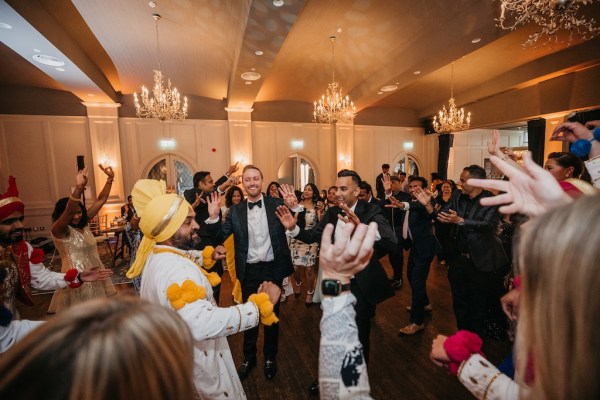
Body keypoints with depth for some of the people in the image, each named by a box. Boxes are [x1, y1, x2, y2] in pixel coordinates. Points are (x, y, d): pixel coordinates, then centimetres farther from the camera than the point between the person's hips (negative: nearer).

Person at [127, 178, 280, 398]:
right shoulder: (177, 270, -37)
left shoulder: (157, 255, -2)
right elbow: (203, 325, -51)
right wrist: (260, 304, -48)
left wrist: (207, 256, 6)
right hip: (196, 360, -9)